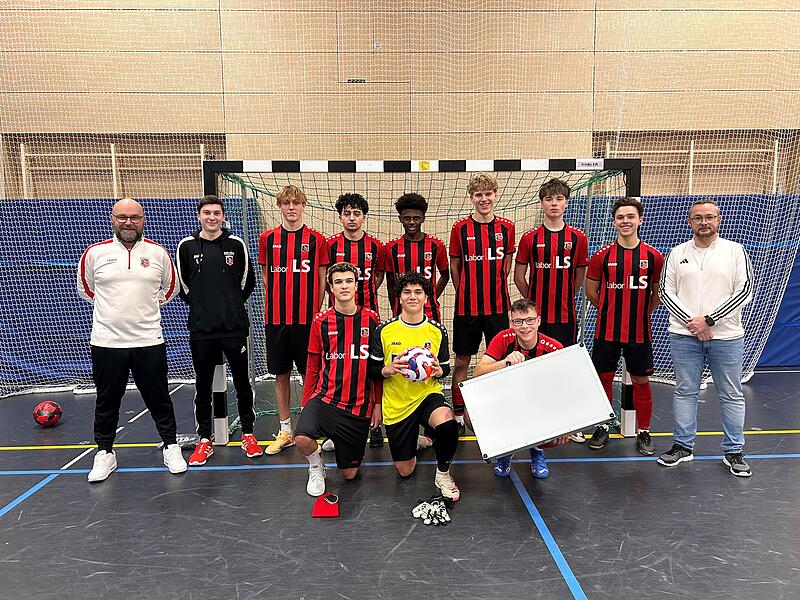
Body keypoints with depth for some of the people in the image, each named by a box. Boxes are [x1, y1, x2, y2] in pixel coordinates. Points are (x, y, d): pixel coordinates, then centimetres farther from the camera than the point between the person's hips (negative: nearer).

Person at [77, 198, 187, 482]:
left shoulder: (158, 253, 2)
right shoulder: (95, 253, 0)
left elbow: (170, 288, 17)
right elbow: (85, 288, 14)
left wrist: (149, 305, 9)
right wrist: (112, 308, 11)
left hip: (149, 340, 0)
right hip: (106, 341, 0)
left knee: (159, 398, 8)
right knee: (107, 401, 12)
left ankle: (171, 448, 23)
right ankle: (105, 453, 28)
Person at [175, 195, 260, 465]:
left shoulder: (236, 244, 0)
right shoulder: (187, 246, 2)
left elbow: (247, 281, 8)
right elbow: (183, 284, 11)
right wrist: (201, 306, 10)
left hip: (235, 327, -1)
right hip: (201, 329, 1)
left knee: (242, 382, 7)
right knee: (202, 386, 8)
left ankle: (248, 434, 21)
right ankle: (204, 440, 20)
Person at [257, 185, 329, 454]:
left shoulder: (317, 240, 1)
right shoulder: (268, 238, 6)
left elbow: (322, 280, 4)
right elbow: (265, 278, 12)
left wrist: (315, 311, -3)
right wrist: (269, 312, 3)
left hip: (307, 318, -2)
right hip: (276, 319, 2)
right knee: (281, 374, 9)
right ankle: (285, 431, 21)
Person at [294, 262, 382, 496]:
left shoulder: (371, 319, 0)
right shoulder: (321, 321, 0)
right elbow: (312, 368, 7)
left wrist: (378, 403, 4)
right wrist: (306, 404, 5)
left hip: (360, 406, 1)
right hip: (325, 398, -1)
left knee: (350, 473, 8)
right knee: (302, 438, -31)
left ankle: (335, 440, 41)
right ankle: (316, 468, 4)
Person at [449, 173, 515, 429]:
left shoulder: (506, 227, 2)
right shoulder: (460, 228, -2)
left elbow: (506, 263, 12)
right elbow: (454, 267, 5)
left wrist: (494, 289, 7)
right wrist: (465, 295, 4)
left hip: (498, 306, 1)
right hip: (466, 307, -1)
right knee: (462, 362, 7)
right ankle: (458, 415, 19)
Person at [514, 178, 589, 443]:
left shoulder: (578, 238, 2)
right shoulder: (530, 238, 0)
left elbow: (580, 276, 12)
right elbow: (519, 276, 7)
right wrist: (534, 299, 11)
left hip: (565, 315, 0)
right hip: (536, 315, 0)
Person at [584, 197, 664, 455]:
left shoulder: (654, 256, -1)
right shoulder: (602, 255, -2)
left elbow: (658, 292, 10)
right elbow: (591, 291, 7)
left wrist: (641, 312, 5)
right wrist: (611, 310, 7)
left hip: (640, 332, 0)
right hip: (607, 331, 0)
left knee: (641, 381, 8)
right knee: (603, 378, 9)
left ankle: (644, 432, 23)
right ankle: (603, 427, 25)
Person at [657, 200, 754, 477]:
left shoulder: (735, 251, 2)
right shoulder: (677, 253, 6)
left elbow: (745, 291, -5)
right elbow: (666, 291, 3)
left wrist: (709, 319, -12)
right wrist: (690, 321, -9)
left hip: (726, 336, -1)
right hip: (684, 336, 1)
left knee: (731, 395, 6)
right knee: (684, 391, 7)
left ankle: (733, 452, 19)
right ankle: (683, 446, 19)